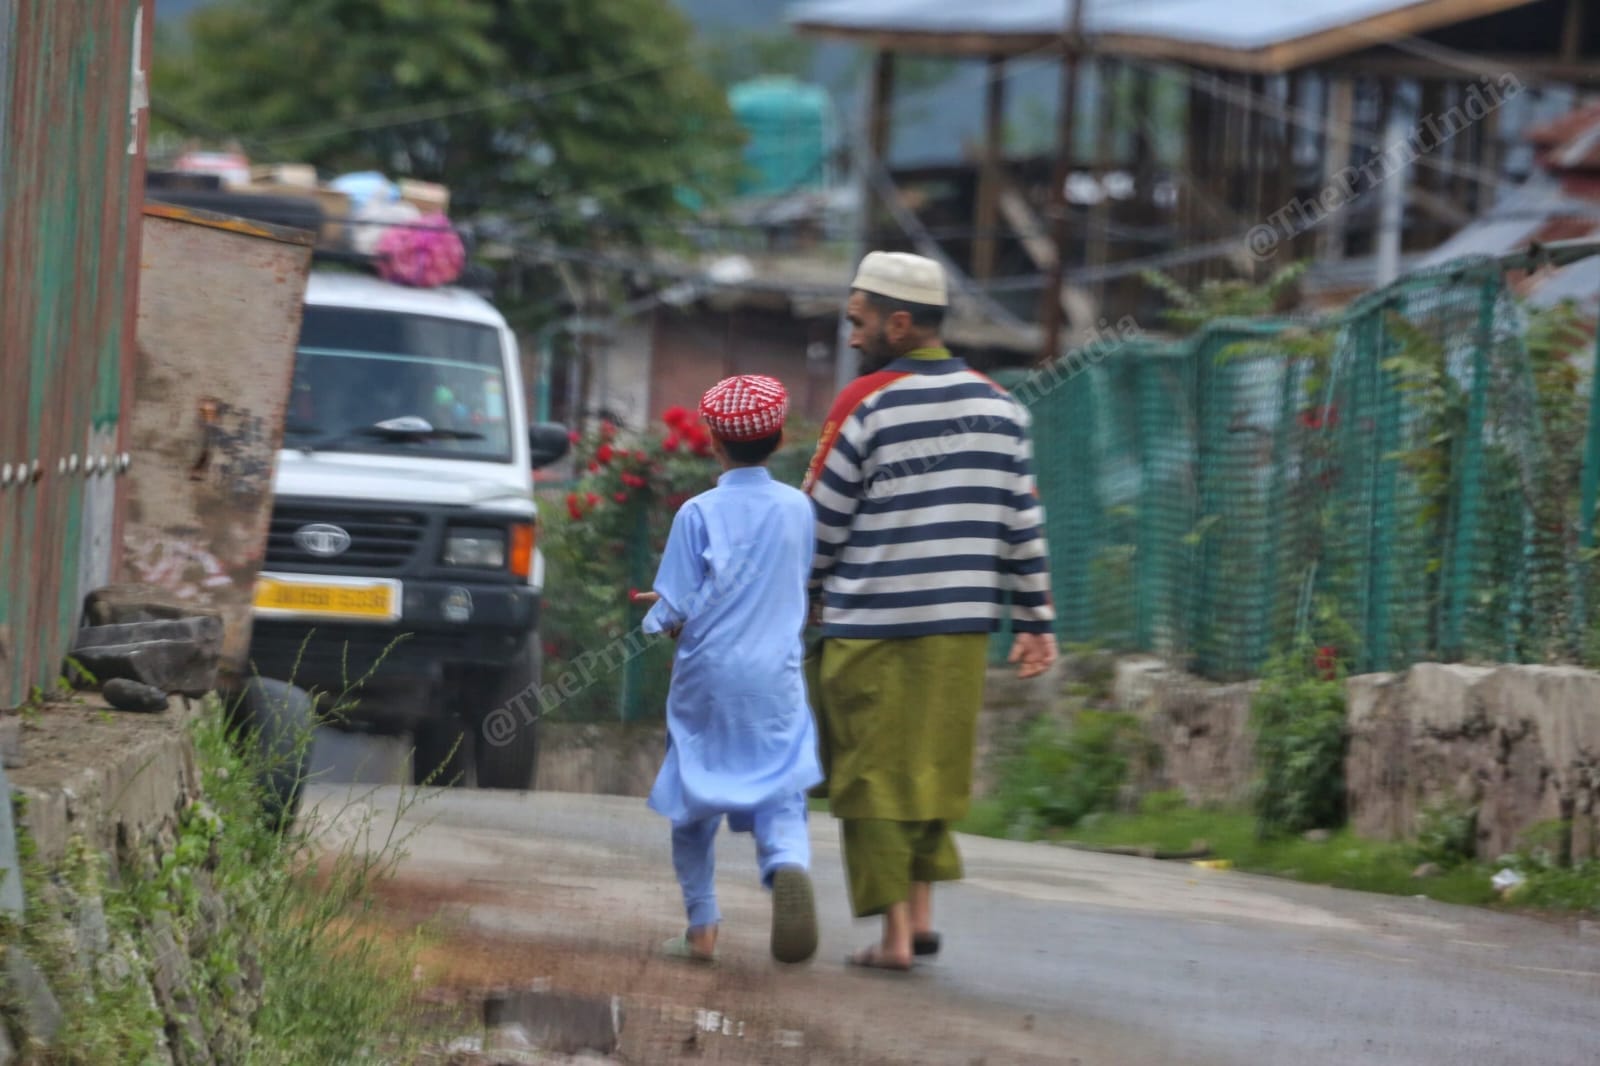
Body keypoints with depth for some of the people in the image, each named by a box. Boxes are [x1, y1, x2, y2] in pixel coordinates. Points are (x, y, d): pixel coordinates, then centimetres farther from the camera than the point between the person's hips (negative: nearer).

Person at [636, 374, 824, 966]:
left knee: (693, 803, 12)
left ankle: (702, 927, 13)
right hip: (776, 677, 2)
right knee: (780, 795, -3)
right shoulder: (799, 509, 5)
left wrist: (662, 620, 15)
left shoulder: (699, 514, -7)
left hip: (707, 677, -2)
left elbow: (674, 611, -10)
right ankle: (788, 865, -36)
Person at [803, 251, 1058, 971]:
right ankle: (921, 911, 12)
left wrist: (800, 600, 10)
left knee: (874, 776, 2)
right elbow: (1023, 521, 8)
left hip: (870, 628, -5)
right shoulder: (998, 406, 7)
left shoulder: (867, 405, -9)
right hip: (962, 627, 5)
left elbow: (820, 522, -4)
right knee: (935, 768, 16)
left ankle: (894, 935, 1)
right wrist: (1036, 621, 12)